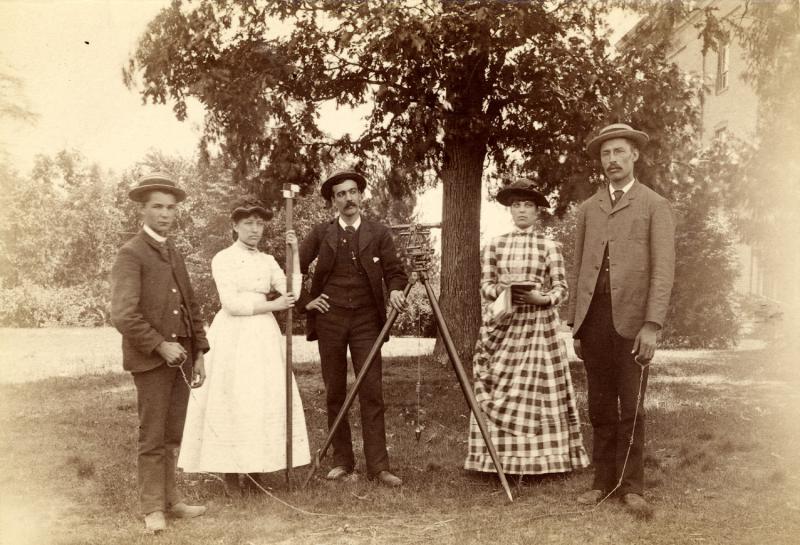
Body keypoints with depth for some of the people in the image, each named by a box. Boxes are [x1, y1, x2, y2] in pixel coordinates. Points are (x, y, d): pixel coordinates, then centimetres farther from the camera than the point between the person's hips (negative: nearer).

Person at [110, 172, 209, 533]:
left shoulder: (175, 255, 15)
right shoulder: (131, 254, -8)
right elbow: (123, 315, -17)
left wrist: (198, 353, 10)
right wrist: (160, 346, -17)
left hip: (179, 358, 6)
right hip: (151, 360, -6)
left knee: (172, 437, 12)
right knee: (152, 439, 2)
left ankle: (170, 500, 21)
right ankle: (153, 508, 12)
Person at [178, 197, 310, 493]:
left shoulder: (267, 261, 13)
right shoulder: (223, 259, -1)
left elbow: (292, 294, 1)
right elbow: (232, 303, -11)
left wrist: (295, 255, -3)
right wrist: (273, 305, -8)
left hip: (264, 335, 5)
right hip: (234, 335, -5)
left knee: (265, 400, 1)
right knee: (231, 401, -4)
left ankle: (254, 469, 9)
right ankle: (230, 472, 6)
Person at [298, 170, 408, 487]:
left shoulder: (379, 234, 5)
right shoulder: (321, 234, 6)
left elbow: (394, 271, 3)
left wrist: (396, 291, -16)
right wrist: (305, 302, 3)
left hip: (366, 320, -1)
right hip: (329, 319, 1)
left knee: (372, 393, -5)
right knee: (334, 394, 5)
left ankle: (378, 466, -4)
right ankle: (342, 461, 15)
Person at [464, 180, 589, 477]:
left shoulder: (549, 246, 4)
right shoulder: (494, 245, 9)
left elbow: (561, 288, 2)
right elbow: (485, 286, 8)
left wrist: (540, 298, -16)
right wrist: (503, 289, -13)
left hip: (538, 326, -1)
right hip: (502, 326, 2)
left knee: (538, 391, -3)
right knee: (498, 391, 0)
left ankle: (538, 459, 4)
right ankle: (501, 458, 8)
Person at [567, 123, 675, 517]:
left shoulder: (655, 206, 4)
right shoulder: (588, 210, 16)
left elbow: (663, 268, -4)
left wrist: (652, 326, -13)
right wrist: (574, 327, 11)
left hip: (631, 319, -3)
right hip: (593, 318, 4)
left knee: (631, 408, 0)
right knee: (600, 407, 8)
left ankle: (631, 487, 9)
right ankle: (603, 481, 17)